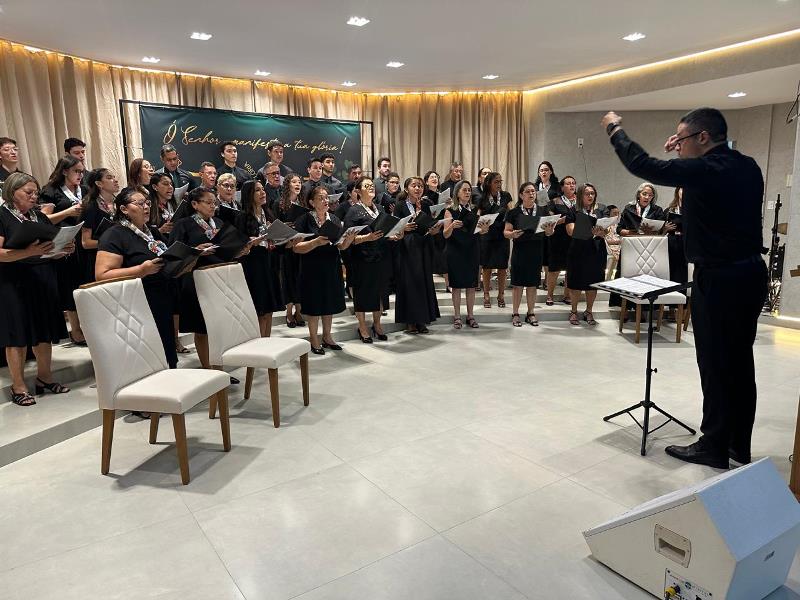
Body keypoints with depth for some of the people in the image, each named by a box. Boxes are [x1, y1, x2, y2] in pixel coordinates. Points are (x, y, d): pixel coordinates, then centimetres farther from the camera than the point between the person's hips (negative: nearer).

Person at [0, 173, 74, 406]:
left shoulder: (39, 216, 14)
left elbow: (53, 248, 19)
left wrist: (65, 248, -3)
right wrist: (29, 252, -29)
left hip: (44, 280, 6)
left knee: (44, 332, 10)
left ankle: (44, 377, 23)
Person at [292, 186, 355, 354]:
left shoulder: (334, 219, 8)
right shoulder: (304, 220, -8)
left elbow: (342, 246, 5)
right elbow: (296, 247, -15)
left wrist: (350, 237, -16)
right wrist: (317, 242, -28)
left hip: (331, 268, 5)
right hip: (312, 269, -5)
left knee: (329, 304, 12)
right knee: (314, 305, 2)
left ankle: (327, 337, 27)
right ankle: (314, 340, 15)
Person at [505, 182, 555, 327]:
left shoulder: (542, 211, 7)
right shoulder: (514, 212, -1)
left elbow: (547, 232, 10)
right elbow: (506, 232, 0)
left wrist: (550, 231, -12)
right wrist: (513, 234, -21)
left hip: (536, 252, 3)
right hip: (519, 252, -3)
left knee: (533, 284, 8)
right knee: (518, 284, 0)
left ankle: (531, 313, 20)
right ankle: (515, 314, 11)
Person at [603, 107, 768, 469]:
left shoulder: (705, 169, -17)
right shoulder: (747, 167, 8)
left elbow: (642, 166, -13)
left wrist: (615, 130, 1)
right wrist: (681, 156, 13)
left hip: (719, 279, -9)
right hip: (751, 272, 9)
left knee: (715, 365, 2)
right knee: (740, 362, 15)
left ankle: (714, 447, 14)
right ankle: (739, 445, 27)